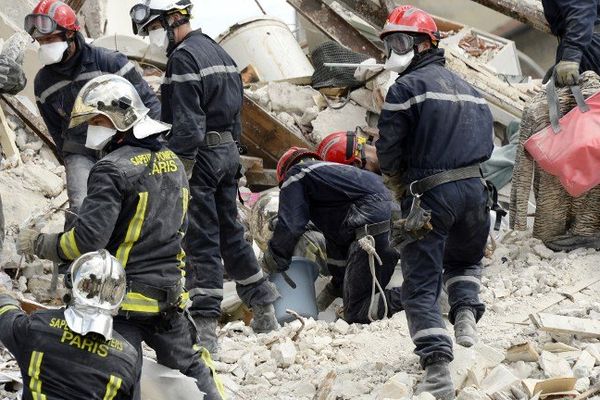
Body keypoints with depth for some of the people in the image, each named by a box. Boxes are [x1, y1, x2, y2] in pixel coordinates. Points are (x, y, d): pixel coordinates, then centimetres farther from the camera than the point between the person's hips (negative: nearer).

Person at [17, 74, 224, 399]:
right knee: (189, 366, 22)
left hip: (125, 298, -8)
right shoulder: (171, 162, 9)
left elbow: (87, 240, -22)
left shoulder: (113, 169, -17)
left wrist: (39, 244, -9)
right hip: (170, 294, 8)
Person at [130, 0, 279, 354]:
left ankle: (205, 326, -9)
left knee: (201, 239, -7)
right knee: (231, 233, 17)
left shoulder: (184, 57, -14)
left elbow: (187, 123, -20)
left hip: (201, 153, -9)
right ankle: (265, 312, 21)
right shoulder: (219, 52, 16)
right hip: (229, 151, 9)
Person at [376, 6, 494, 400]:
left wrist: (401, 187, 11)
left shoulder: (407, 87, -7)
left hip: (429, 195, -6)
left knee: (421, 285, -1)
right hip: (474, 188, 6)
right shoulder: (468, 88, 16)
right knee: (465, 259, 32)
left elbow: (389, 150, -7)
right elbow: (486, 142, 16)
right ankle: (466, 309, 4)